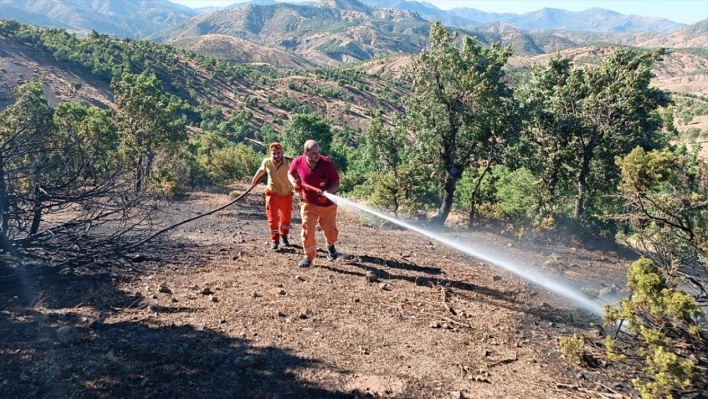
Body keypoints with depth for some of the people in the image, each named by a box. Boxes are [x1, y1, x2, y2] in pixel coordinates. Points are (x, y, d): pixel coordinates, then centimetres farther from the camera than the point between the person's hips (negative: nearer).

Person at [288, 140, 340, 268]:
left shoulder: (328, 163, -23)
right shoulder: (298, 162, -16)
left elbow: (336, 183, -14)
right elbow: (290, 174, 7)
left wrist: (327, 192, -33)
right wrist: (294, 182, -15)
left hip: (328, 204, 0)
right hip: (308, 203, 1)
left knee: (330, 231, 15)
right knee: (307, 231, -4)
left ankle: (330, 246, 50)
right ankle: (309, 256, 19)